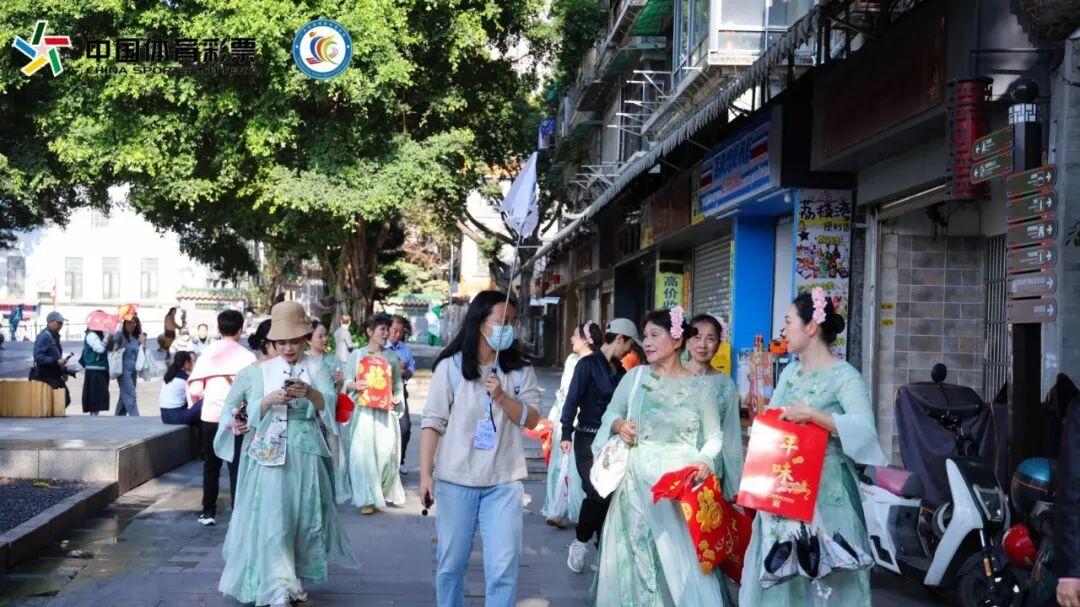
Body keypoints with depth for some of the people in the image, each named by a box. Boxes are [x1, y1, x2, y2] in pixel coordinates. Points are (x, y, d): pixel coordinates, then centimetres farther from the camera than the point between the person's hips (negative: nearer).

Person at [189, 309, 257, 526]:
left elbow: (195, 390, -7)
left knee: (211, 464, 15)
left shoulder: (208, 352, -1)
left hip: (211, 416, 2)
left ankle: (208, 512, 17)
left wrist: (196, 394, 14)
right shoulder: (247, 356, -7)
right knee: (237, 466, 6)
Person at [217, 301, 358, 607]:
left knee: (305, 517, 7)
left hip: (306, 453, 1)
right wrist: (270, 399, -21)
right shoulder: (262, 371, 5)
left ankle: (297, 578, 25)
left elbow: (328, 402, -12)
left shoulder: (316, 367, 3)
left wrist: (309, 392, -32)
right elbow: (253, 412, -1)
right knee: (273, 518, -10)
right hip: (271, 455, -1)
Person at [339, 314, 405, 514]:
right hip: (363, 410, -1)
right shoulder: (357, 354, 6)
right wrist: (355, 385, -16)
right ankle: (367, 499, -5)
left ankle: (384, 492, 16)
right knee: (363, 452, -10)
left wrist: (397, 398, -3)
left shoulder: (391, 356, 11)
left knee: (386, 451, -6)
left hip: (386, 411, 2)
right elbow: (346, 382, 5)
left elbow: (398, 384, 15)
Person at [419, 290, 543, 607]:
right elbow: (432, 423, -4)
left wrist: (502, 397, -16)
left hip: (504, 481, 1)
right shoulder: (450, 366, -4)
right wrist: (425, 475, -9)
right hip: (455, 480, -1)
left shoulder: (521, 369, 3)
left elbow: (532, 420, 0)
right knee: (450, 563, 9)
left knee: (503, 567, -4)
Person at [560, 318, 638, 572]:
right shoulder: (588, 364, -6)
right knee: (597, 493, -11)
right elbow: (572, 400, -10)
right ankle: (580, 542, 8)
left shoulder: (619, 369, 12)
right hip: (588, 439, -6)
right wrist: (566, 434, -16)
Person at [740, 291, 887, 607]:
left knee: (822, 570, -3)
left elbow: (865, 429, -23)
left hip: (825, 490, -7)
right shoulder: (789, 372, 12)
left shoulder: (844, 376, -10)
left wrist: (812, 414, -29)